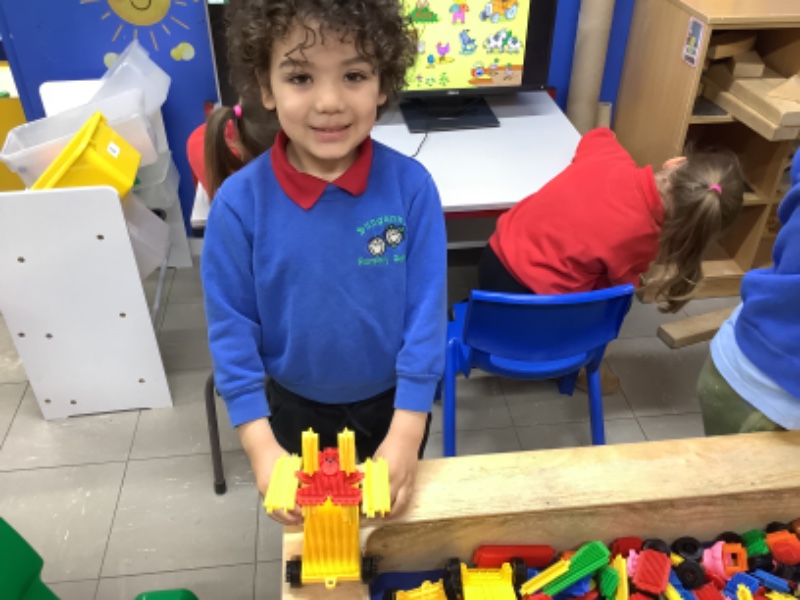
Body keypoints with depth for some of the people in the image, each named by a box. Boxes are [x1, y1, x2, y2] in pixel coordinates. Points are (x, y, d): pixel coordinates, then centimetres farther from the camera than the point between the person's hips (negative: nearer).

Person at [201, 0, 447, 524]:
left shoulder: (411, 186, -21)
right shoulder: (240, 202, -21)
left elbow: (426, 310, -17)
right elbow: (231, 328, -13)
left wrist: (407, 431, -19)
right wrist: (260, 444, -16)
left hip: (393, 400, 0)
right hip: (296, 406, 1)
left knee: (396, 512, 27)